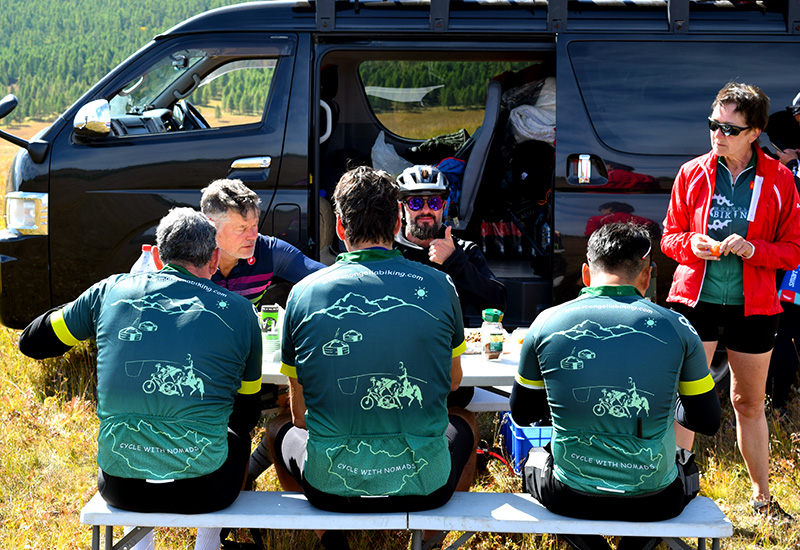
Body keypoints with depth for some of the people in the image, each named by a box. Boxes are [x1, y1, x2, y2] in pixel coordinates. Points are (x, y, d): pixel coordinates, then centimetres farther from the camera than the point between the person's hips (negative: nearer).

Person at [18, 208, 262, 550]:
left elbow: (31, 342, 17)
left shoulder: (112, 291, 2)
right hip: (202, 491, -2)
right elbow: (248, 413, 11)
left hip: (120, 487, 2)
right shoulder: (240, 311, -1)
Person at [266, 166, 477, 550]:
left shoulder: (303, 293, -5)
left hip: (330, 485, 0)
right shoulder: (438, 287, -5)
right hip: (424, 483, 0)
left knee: (279, 429, 32)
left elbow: (300, 414, 5)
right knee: (464, 423, 33)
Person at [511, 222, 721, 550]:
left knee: (533, 463, 34)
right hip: (653, 503, 1)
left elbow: (522, 414, 6)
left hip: (571, 499, 0)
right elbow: (708, 422, 2)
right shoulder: (676, 327, -8)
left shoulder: (546, 324, -7)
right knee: (687, 466, 36)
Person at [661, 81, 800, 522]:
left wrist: (754, 249, -18)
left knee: (750, 403, 14)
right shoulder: (691, 173, 1)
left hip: (752, 307, 0)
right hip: (694, 300, 0)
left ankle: (761, 497, 29)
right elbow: (669, 236, 8)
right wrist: (691, 244, -14)